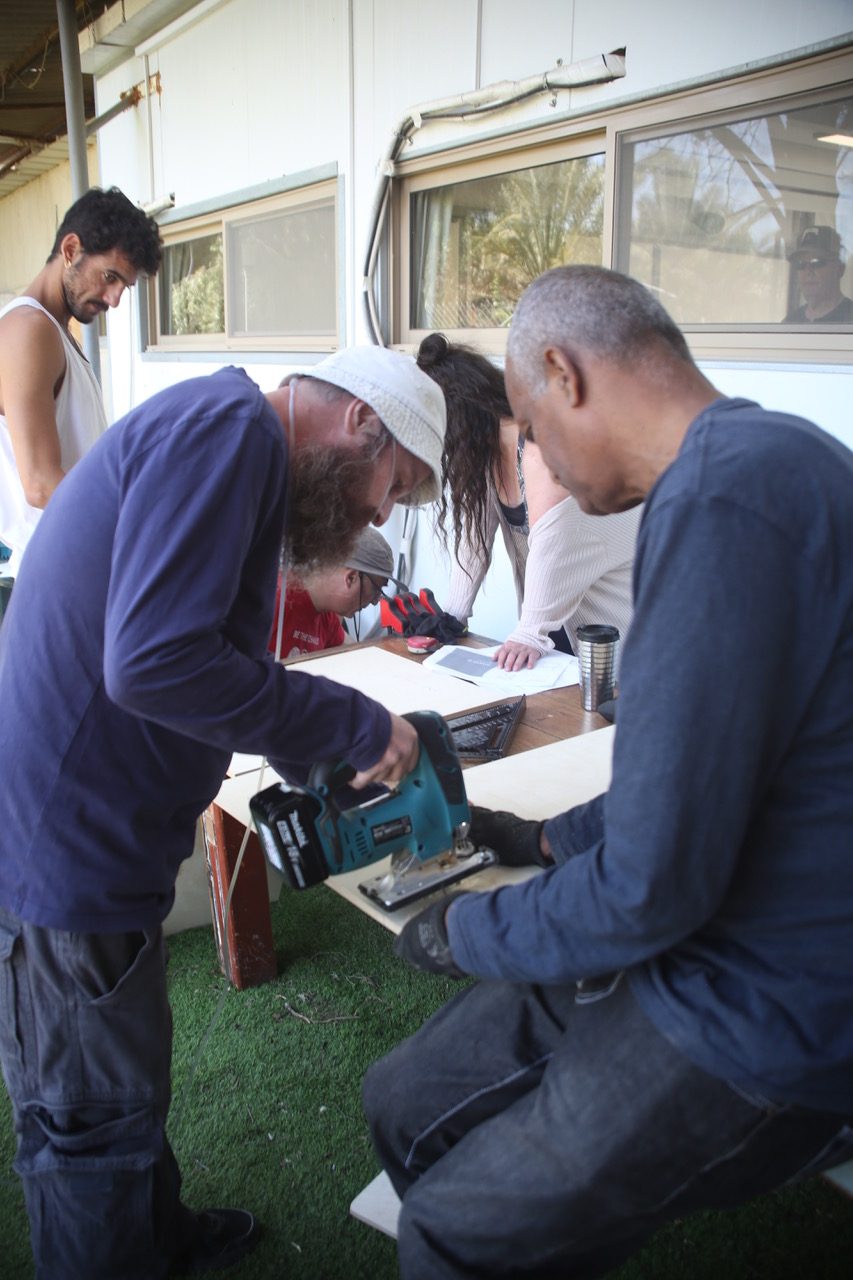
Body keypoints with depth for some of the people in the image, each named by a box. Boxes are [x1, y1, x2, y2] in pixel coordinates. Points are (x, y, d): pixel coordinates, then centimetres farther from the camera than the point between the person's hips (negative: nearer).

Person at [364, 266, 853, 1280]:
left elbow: (651, 886, -25)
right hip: (704, 956, 9)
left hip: (762, 1031, -9)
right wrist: (554, 840, 19)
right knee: (403, 1101, 14)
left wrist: (462, 932, -8)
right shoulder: (764, 454, 8)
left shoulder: (722, 500, -27)